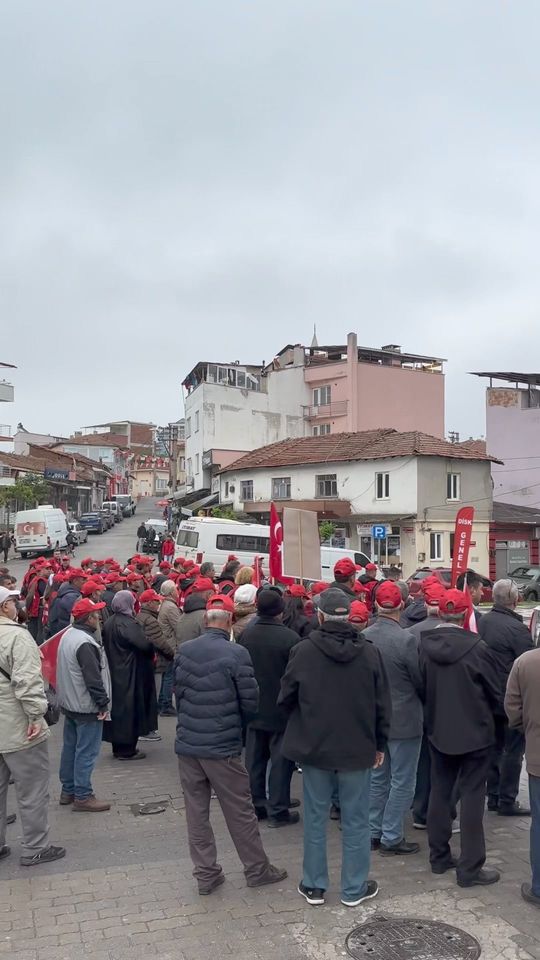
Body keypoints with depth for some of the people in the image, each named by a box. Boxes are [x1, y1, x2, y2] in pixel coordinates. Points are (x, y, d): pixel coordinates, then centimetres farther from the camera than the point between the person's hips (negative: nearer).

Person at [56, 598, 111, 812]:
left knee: (70, 747, 17)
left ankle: (67, 790, 27)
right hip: (87, 706, -10)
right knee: (86, 752, -1)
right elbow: (93, 678, -25)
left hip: (69, 703, 10)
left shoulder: (67, 635, 6)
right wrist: (104, 704, -17)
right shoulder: (85, 643, -25)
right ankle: (82, 796, 6)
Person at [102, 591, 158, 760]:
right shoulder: (127, 624, -21)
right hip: (129, 674, -9)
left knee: (118, 707, 16)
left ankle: (118, 747, 26)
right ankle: (127, 750, 8)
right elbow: (145, 644, -26)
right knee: (129, 709, 1)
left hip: (114, 673, 9)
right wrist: (152, 653, -7)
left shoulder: (109, 623, 7)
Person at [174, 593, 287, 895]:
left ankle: (206, 874, 22)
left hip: (187, 743, 4)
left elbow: (178, 693, 6)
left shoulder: (184, 651, -3)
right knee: (240, 812, 10)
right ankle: (257, 869, 24)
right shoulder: (236, 653, -16)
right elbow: (251, 702, -10)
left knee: (196, 811, 13)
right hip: (222, 747, -4)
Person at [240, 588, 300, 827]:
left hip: (254, 708, 5)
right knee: (280, 761, 5)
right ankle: (278, 811, 10)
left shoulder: (246, 634, -5)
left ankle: (256, 806, 24)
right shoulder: (289, 637, -20)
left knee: (254, 759, 15)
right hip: (281, 709, -5)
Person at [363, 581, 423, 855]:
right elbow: (421, 680, -11)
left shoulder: (363, 638, -6)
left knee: (378, 778, 18)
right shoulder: (406, 640, -22)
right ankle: (391, 838, 13)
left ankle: (374, 832, 27)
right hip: (404, 719, -6)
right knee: (402, 781, 7)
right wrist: (422, 700, 9)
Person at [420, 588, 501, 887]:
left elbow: (421, 685, 3)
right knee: (471, 797, 5)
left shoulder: (424, 645, -9)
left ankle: (439, 856, 26)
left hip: (438, 730, 4)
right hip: (474, 731, -4)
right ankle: (470, 868, 10)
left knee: (440, 792, 15)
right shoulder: (477, 647, -20)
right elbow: (495, 693, -8)